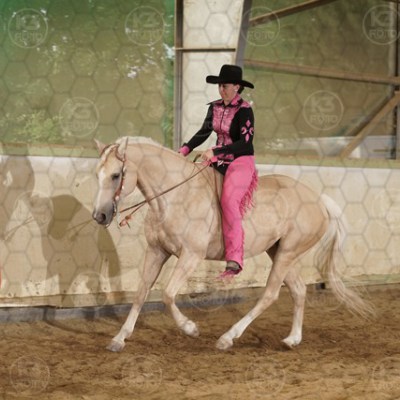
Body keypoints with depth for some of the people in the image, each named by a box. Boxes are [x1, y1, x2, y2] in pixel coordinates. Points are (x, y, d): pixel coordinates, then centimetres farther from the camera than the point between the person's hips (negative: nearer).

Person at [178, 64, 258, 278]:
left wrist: (215, 152, -26)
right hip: (218, 161, 9)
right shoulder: (215, 107, 7)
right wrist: (185, 149, 3)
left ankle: (234, 260, -32)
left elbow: (245, 142, -21)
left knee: (228, 201, -28)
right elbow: (204, 132, 17)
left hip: (241, 162, -9)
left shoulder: (244, 111, -14)